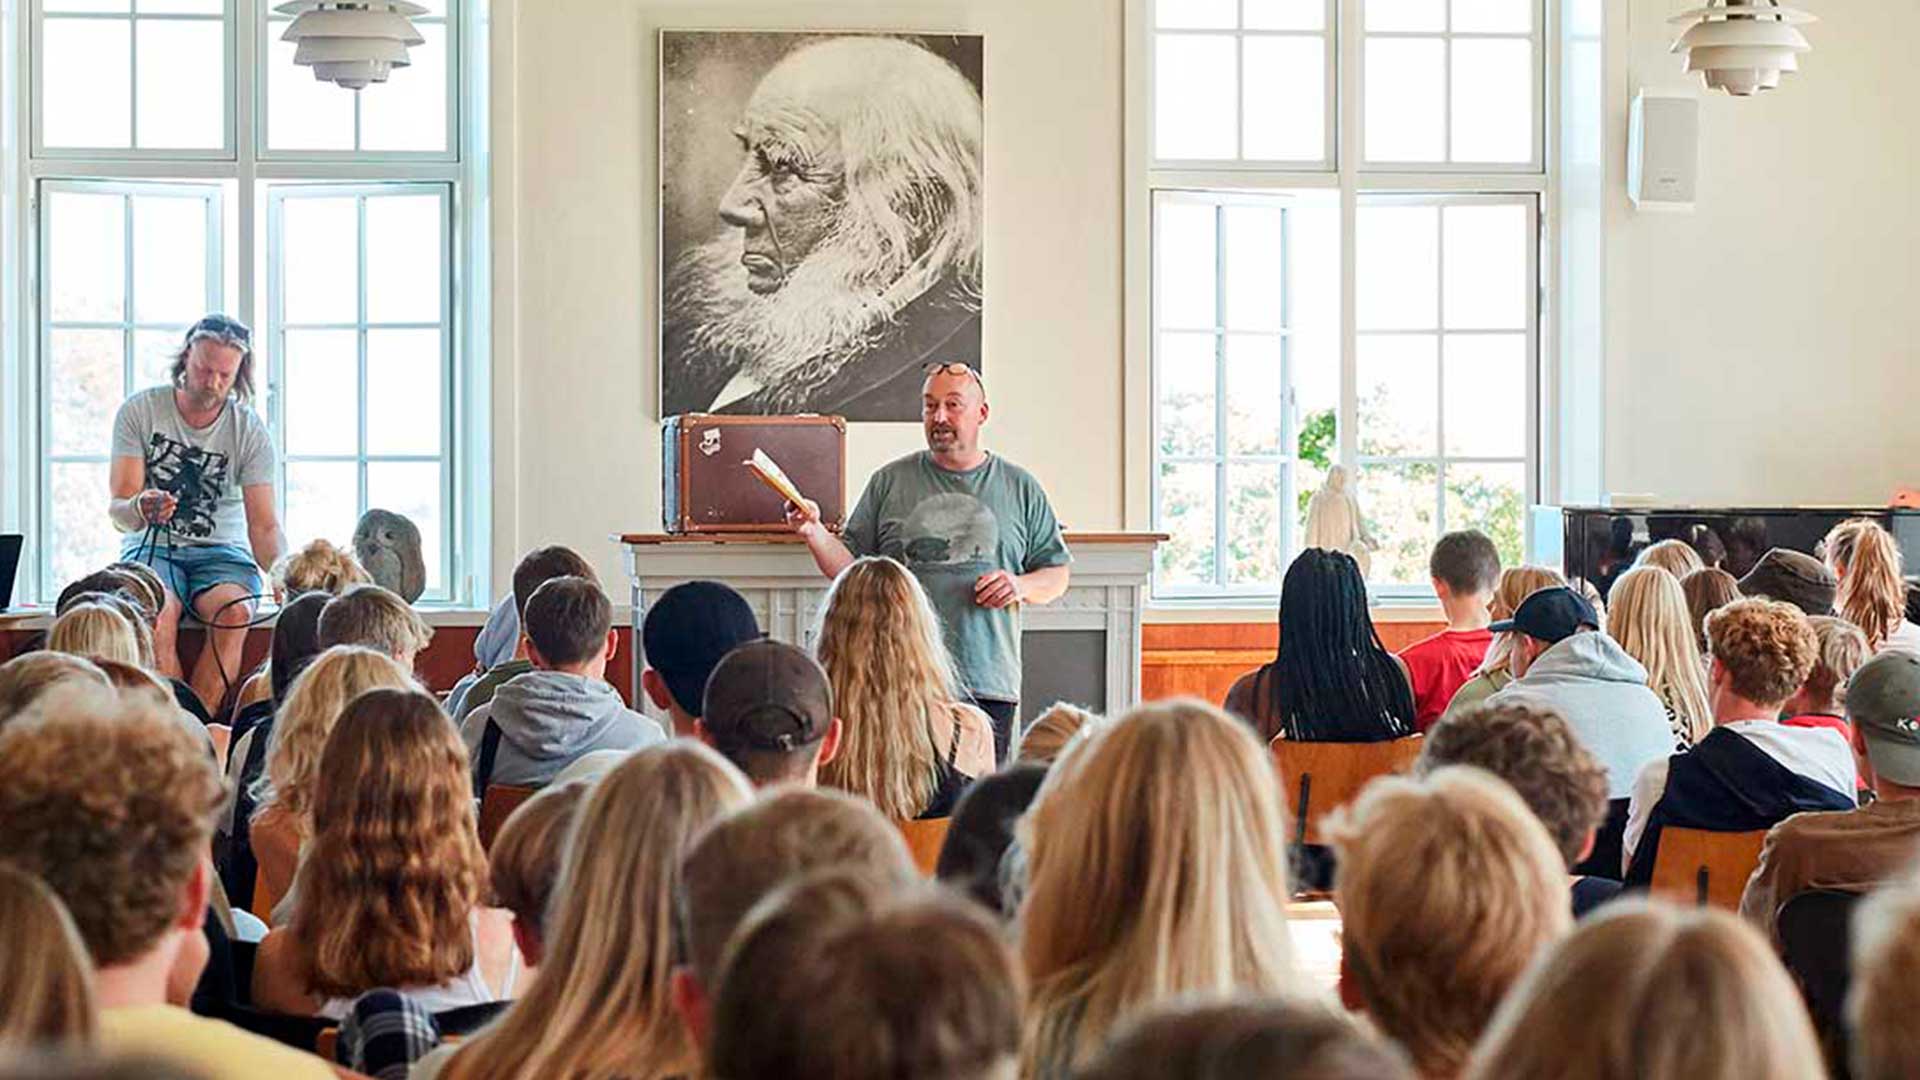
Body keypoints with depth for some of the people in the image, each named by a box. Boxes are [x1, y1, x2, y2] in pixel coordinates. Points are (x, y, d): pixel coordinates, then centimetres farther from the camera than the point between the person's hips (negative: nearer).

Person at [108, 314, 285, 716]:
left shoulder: (251, 431, -1)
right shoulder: (139, 411, -3)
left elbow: (264, 526, -5)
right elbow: (118, 510, -6)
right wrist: (140, 509, -33)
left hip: (220, 551, 1)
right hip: (152, 546, -1)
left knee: (235, 612, -34)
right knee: (156, 612, -35)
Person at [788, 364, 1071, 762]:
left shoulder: (1020, 488, 11)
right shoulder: (890, 482, 9)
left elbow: (1058, 574, 14)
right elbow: (851, 569, 7)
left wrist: (1022, 587, -6)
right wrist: (815, 533, -11)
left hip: (988, 686, 1)